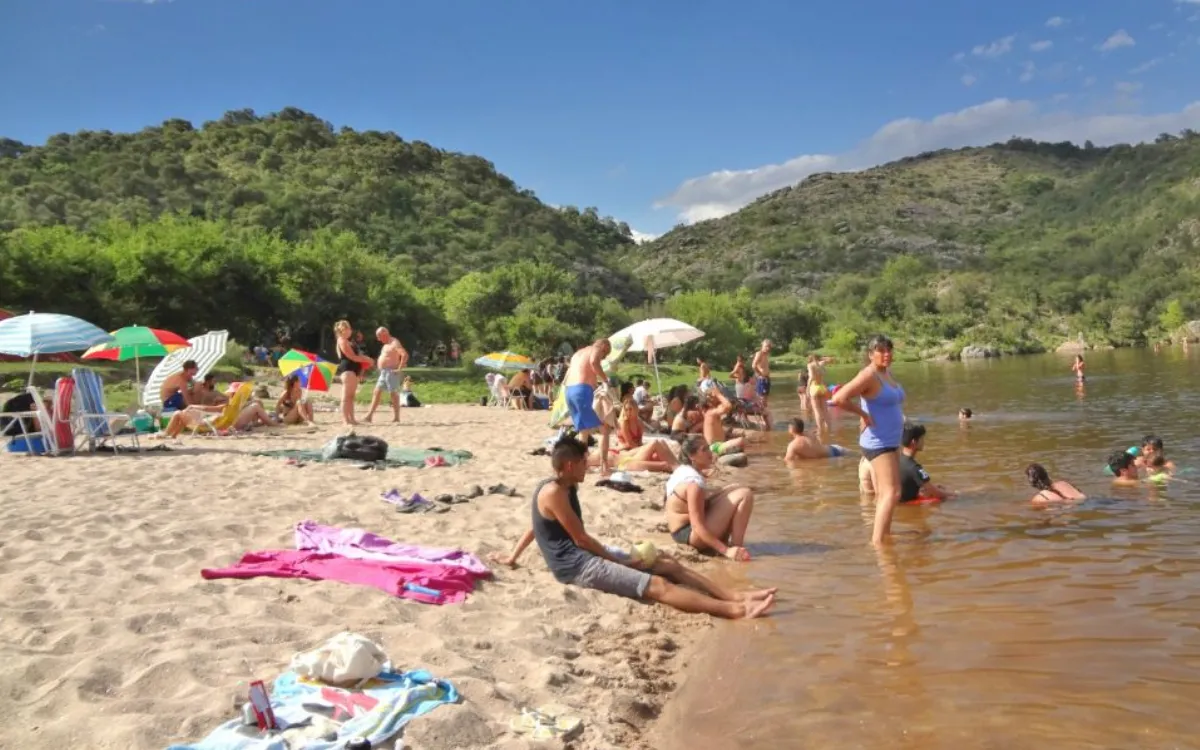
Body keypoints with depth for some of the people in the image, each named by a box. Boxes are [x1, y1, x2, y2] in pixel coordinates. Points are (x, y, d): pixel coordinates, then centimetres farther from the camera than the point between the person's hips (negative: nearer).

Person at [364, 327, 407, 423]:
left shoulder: (394, 343, -13)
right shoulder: (387, 344, 18)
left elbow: (405, 355, -25)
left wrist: (399, 368, -23)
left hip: (391, 372, -10)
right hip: (383, 372, 10)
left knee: (394, 394, -6)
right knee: (377, 392, 7)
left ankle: (396, 417, -1)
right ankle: (369, 415, 9)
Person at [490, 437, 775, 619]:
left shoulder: (565, 488, 15)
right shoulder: (553, 492, -16)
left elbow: (538, 527, 25)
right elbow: (580, 538, -15)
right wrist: (618, 560, -6)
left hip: (589, 554, 10)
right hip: (575, 564, -10)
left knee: (668, 564, 1)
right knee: (657, 585, -22)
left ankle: (737, 596, -5)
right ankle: (735, 610, -30)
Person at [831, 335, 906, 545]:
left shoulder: (888, 372, 10)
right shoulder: (869, 375, -18)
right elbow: (839, 399, -29)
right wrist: (864, 414, -20)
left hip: (891, 441, 10)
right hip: (878, 444, -10)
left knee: (885, 493, 18)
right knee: (892, 492, -16)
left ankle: (884, 534, 29)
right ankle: (876, 541, -18)